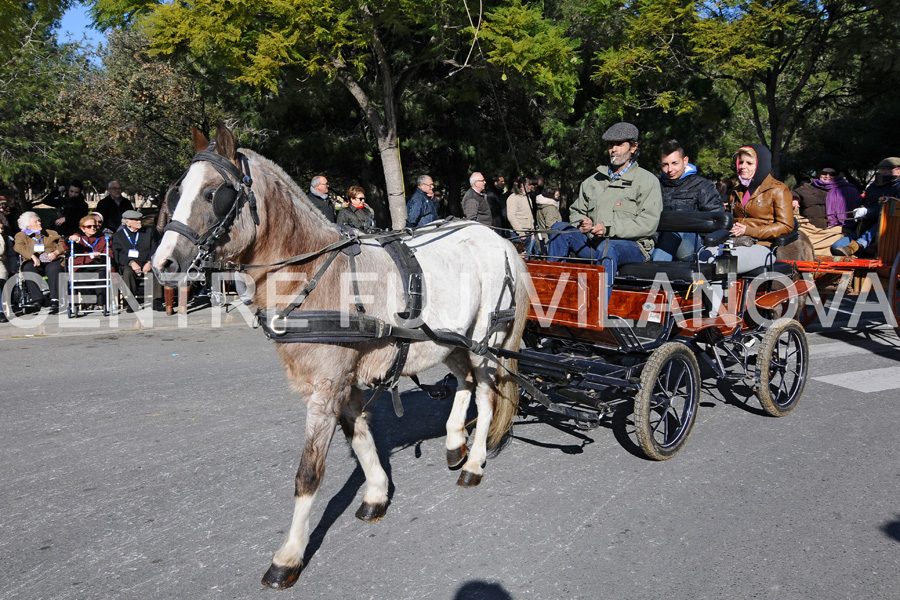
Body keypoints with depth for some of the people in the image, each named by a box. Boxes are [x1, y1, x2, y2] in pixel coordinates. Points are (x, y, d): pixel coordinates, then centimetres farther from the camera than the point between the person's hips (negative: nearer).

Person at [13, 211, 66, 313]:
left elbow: (62, 244, 19)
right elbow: (19, 247, -1)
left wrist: (56, 252, -4)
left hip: (51, 261, 0)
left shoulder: (51, 233, 29)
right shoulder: (21, 235, 20)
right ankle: (36, 298, -41)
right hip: (34, 262, 0)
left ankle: (54, 300, -43)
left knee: (54, 269, -35)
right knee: (28, 269, -35)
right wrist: (33, 256, -19)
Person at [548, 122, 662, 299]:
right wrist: (582, 223, 2)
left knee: (607, 247, -39)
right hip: (593, 243, 5)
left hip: (633, 247, -5)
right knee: (559, 228, -16)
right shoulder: (594, 181, 22)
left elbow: (648, 223, -8)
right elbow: (576, 211, 28)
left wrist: (609, 228, -19)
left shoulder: (647, 180, 4)